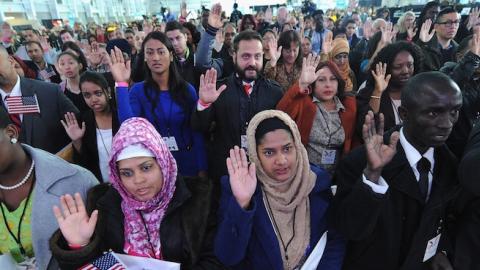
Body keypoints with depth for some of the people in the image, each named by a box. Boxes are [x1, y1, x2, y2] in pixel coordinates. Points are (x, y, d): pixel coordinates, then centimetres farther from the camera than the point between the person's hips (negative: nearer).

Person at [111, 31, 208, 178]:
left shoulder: (187, 89, -6)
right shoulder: (138, 91, -5)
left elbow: (197, 133, -5)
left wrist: (202, 169, -6)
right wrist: (121, 84, -25)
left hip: (187, 163, 0)